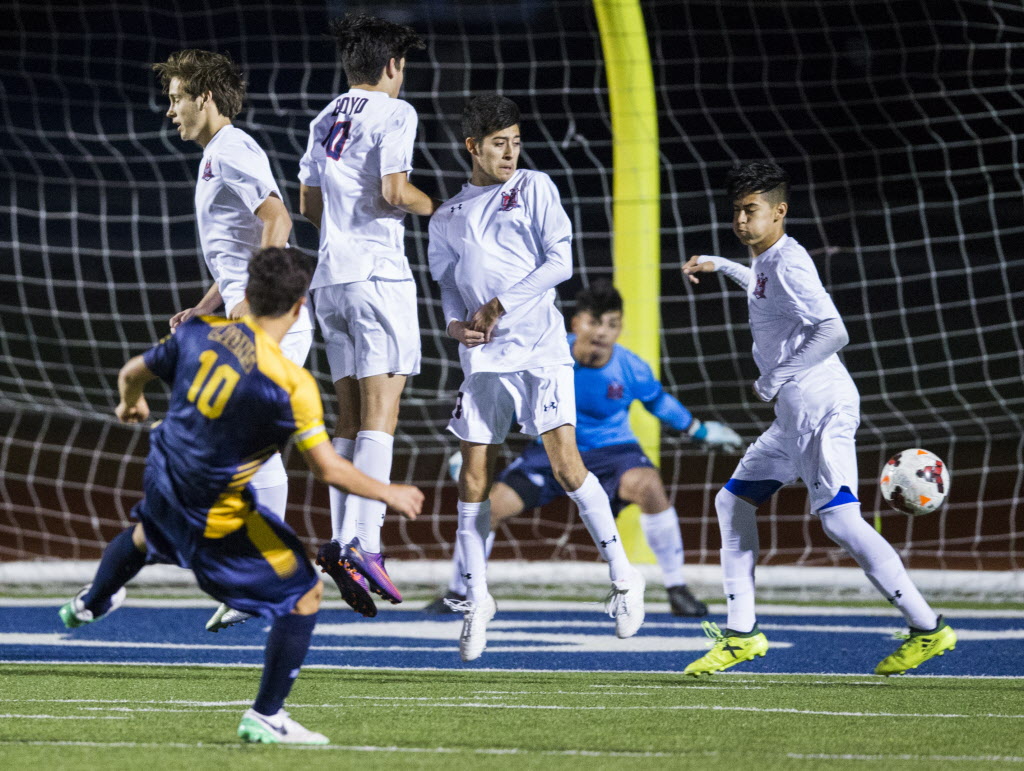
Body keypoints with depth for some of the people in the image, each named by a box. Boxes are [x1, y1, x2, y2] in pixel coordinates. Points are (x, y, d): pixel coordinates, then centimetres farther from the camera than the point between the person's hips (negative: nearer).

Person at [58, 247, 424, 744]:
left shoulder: (199, 333, -9)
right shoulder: (291, 385, -27)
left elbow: (132, 373, 8)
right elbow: (328, 470, -25)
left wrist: (130, 404, 33)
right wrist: (389, 494, -8)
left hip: (162, 482, 7)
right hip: (215, 519, -7)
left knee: (147, 533, 42)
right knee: (304, 594, 5)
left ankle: (89, 605, 70)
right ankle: (264, 718, 8)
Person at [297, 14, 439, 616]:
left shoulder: (326, 120, 17)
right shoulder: (394, 113, -5)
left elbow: (309, 204, 21)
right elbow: (394, 191, -15)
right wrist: (435, 208, 2)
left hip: (331, 275, 7)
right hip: (379, 273, -7)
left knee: (352, 419, 8)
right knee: (380, 414, -11)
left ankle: (344, 545, 0)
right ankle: (362, 543, -22)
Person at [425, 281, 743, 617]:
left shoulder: (632, 369, -17)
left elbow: (657, 400, 7)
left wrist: (700, 430, 14)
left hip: (610, 450, -1)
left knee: (649, 486, -33)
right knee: (489, 505, -14)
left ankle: (677, 588, -17)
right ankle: (458, 594, 11)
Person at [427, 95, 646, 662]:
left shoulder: (535, 188, 4)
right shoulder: (448, 218, 14)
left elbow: (560, 262, -4)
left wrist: (499, 306, -10)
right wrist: (455, 322, -2)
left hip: (539, 345, -4)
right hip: (482, 357, 4)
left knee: (566, 465, -14)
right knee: (473, 479, 1)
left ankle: (623, 577, -2)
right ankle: (476, 597, 14)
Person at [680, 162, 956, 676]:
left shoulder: (788, 262, -12)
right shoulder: (768, 262, 18)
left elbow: (833, 332, -23)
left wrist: (776, 379, -17)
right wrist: (720, 266, 46)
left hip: (819, 406, -11)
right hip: (796, 414, 11)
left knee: (838, 518, -19)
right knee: (732, 502, 14)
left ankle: (927, 629, -19)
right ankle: (740, 633, 15)